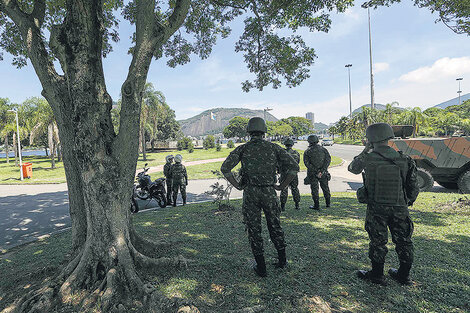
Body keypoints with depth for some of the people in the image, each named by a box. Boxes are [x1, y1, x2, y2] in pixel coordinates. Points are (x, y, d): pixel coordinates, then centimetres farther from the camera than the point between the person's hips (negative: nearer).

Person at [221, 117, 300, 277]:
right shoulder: (274, 148, 1)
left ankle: (261, 267, 19)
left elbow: (225, 168, -11)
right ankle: (282, 260, 33)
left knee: (254, 229, 11)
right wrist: (282, 186, 2)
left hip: (250, 193, -1)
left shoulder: (242, 149, 0)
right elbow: (294, 167, -6)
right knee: (275, 226, 20)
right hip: (269, 193, 1)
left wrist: (237, 185, -1)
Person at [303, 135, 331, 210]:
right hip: (323, 173, 3)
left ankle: (316, 205, 8)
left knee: (314, 189, 6)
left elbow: (307, 163, -15)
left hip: (312, 173, -3)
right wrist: (322, 171, -15)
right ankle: (328, 203, 30)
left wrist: (316, 172, -16)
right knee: (325, 187, 18)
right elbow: (328, 159, -9)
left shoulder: (307, 151, -5)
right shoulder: (323, 149, 2)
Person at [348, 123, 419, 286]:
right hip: (399, 209, 3)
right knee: (403, 242, 19)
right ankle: (404, 276, 35)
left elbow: (352, 168, 8)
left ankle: (377, 275, 25)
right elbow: (414, 188, 0)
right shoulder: (404, 160, -7)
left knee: (378, 243, 11)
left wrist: (365, 150, 12)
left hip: (376, 209, -3)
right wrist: (407, 203, 16)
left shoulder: (367, 159, -15)